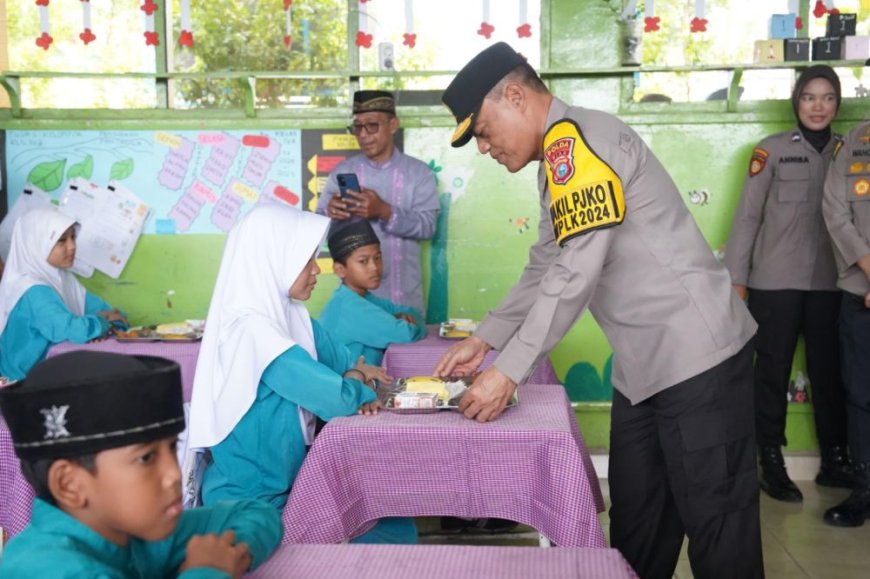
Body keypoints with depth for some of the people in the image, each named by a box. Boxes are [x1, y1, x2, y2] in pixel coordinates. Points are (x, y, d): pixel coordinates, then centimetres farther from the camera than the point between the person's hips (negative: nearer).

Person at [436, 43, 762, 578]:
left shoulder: (579, 139, -16)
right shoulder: (561, 158, 15)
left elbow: (576, 274, -23)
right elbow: (546, 270, 20)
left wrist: (508, 371, -19)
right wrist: (485, 340, 14)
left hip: (695, 353, -10)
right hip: (644, 363, 10)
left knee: (714, 519, 0)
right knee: (635, 514, 15)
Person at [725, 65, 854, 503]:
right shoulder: (772, 150, -1)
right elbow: (747, 215, -2)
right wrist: (736, 278, -5)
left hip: (828, 283, 3)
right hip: (776, 282, -3)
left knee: (830, 370, 8)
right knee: (773, 371, 5)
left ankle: (835, 460, 22)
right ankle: (771, 463, 16)